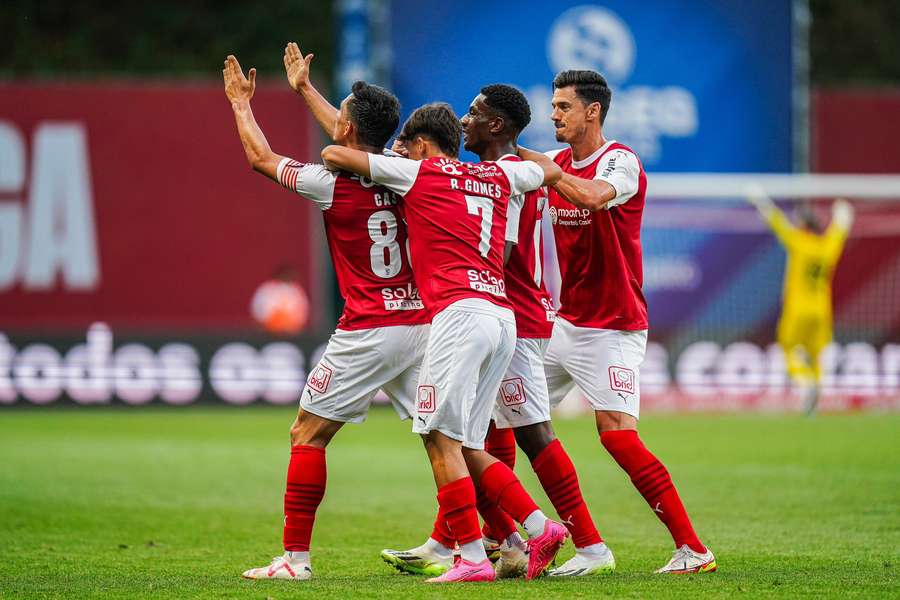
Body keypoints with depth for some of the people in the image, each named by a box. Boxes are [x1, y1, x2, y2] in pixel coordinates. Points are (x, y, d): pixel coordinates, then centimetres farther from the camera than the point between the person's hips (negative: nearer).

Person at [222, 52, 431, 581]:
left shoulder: (334, 182, -10)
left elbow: (262, 158, 8)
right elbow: (350, 142, 29)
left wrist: (242, 103, 25)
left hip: (369, 331, -6)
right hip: (420, 324, 6)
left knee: (308, 435, 4)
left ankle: (296, 557, 1)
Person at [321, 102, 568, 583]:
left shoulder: (419, 172, 6)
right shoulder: (497, 176, 22)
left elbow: (334, 155, 9)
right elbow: (551, 170, 42)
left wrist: (332, 162, 31)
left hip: (460, 312, -7)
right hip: (504, 320, 7)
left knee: (441, 437, -7)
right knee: (465, 446, 11)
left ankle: (472, 557, -13)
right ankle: (540, 528, 2)